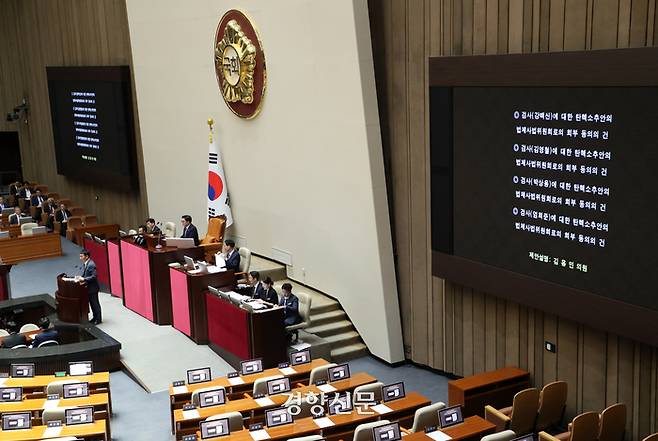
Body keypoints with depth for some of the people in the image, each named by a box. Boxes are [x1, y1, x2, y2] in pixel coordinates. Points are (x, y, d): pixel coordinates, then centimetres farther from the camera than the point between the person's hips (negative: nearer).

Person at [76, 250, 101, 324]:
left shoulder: (91, 265, -24)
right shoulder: (85, 264, 6)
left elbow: (94, 276, -25)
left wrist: (84, 279, -25)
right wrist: (80, 277, -2)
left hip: (93, 287, -9)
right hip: (89, 287, 9)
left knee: (95, 303, 2)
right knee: (92, 303, 18)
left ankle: (98, 319, 13)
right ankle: (95, 317, 30)